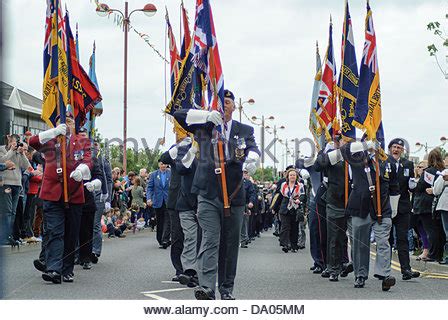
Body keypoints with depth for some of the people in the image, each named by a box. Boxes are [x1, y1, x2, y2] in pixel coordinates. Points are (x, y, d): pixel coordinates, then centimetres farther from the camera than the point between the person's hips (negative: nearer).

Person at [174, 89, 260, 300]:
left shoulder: (244, 130, 13)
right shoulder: (204, 126, 11)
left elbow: (253, 148, -4)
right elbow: (178, 115, 1)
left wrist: (251, 158, -29)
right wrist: (208, 116, -12)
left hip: (234, 195, 2)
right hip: (208, 194, -2)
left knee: (230, 244, 8)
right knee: (210, 241, -13)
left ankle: (226, 289, 17)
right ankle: (206, 288, -22)